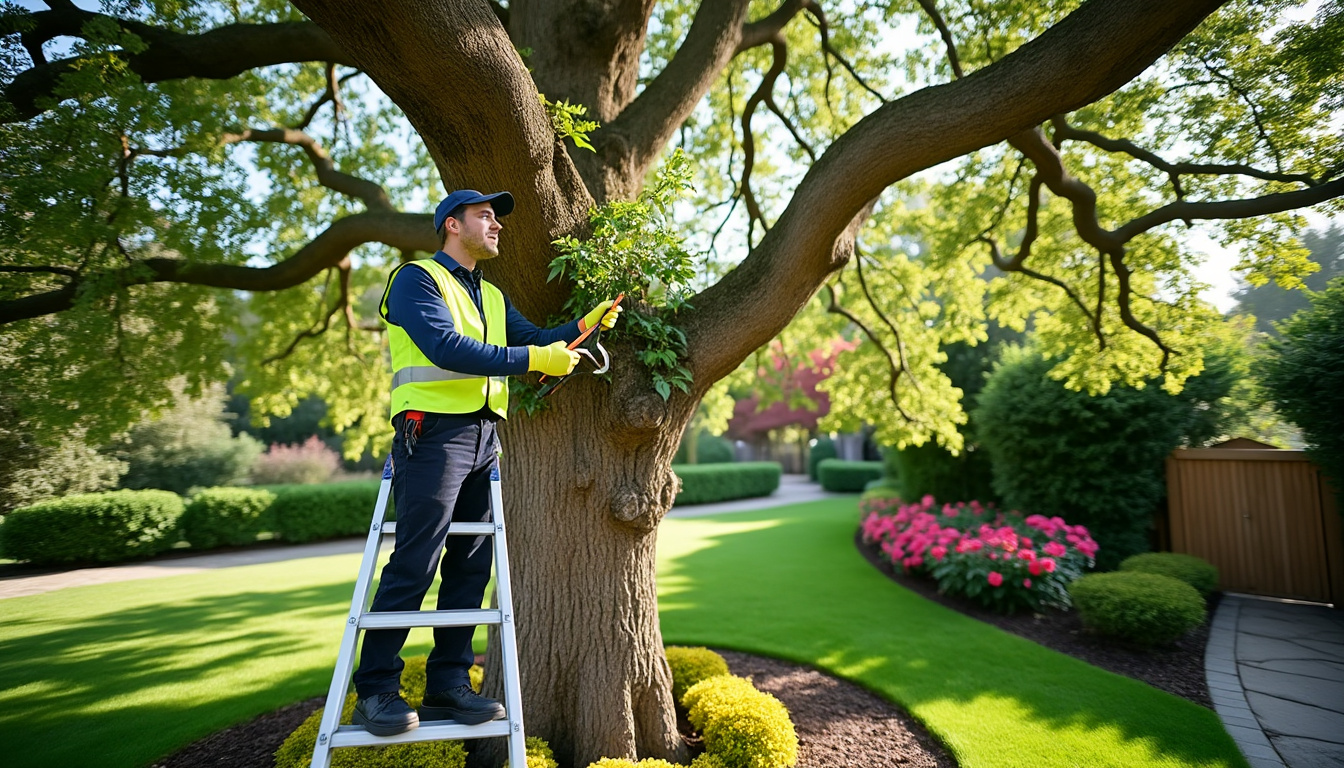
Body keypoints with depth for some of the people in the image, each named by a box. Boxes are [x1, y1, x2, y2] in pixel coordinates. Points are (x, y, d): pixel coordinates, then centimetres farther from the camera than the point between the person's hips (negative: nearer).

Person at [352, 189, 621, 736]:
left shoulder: (491, 296, 23)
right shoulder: (417, 278, -1)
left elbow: (534, 340, 15)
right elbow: (446, 348, -16)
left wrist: (585, 325, 1)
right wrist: (533, 360, -18)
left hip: (483, 439, 8)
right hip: (434, 431, -8)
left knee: (471, 566, 7)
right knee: (414, 563, -8)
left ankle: (448, 684, 16)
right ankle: (375, 690, 4)